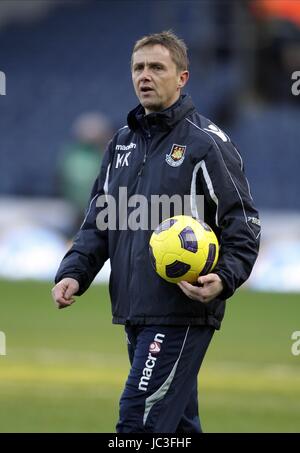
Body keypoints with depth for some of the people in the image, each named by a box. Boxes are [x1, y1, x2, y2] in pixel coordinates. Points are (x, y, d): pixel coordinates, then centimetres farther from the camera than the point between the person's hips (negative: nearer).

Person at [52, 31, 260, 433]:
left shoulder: (206, 143, -6)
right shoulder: (122, 143, 15)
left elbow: (244, 225, -7)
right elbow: (98, 221, 19)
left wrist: (224, 279, -23)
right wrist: (73, 273, 2)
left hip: (182, 313, -8)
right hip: (135, 311, 8)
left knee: (139, 419, -15)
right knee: (177, 423, 14)